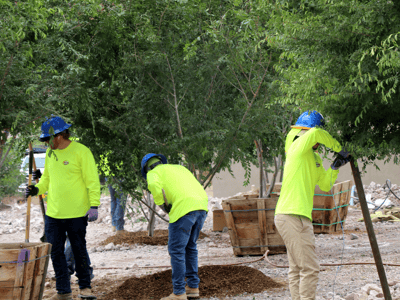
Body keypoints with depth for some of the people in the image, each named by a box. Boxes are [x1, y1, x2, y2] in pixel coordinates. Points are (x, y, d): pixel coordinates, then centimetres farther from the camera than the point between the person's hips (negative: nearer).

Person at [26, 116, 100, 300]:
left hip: (76, 214, -6)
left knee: (79, 251, 3)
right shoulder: (50, 153, 11)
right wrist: (37, 189, 1)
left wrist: (94, 206, -16)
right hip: (53, 213, 6)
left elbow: (92, 181, -9)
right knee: (56, 252, 5)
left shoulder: (81, 152, -9)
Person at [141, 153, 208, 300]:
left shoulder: (153, 174, 14)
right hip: (202, 206, 7)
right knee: (190, 246, 21)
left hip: (183, 208, -7)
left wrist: (163, 206, 0)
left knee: (176, 250, 2)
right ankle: (193, 286, 24)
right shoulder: (179, 168, 34)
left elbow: (154, 185, -12)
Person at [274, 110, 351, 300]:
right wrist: (339, 148, -14)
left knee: (297, 269, 12)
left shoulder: (314, 156, 19)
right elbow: (316, 133, -27)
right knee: (309, 268, -10)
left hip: (299, 216, 10)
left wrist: (335, 168, 9)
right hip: (292, 215, -10)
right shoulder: (298, 147, -8)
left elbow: (325, 185, 23)